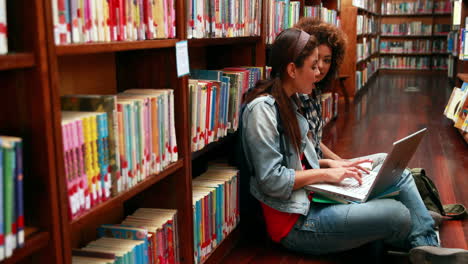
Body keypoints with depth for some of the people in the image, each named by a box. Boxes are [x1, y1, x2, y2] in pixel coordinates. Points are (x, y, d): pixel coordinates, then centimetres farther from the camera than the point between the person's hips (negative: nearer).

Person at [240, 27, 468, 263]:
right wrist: (325, 173, -15)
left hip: (312, 196, 10)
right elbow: (272, 181, -23)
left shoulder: (289, 102, 10)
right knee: (397, 214, -16)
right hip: (296, 220, -10)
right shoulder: (262, 109, -19)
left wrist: (335, 165, 3)